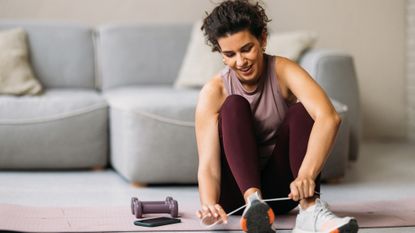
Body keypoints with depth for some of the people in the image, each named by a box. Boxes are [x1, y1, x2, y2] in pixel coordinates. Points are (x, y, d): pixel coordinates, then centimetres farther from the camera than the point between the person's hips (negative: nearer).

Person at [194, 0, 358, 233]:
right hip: (236, 188, 0)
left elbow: (329, 117, -33)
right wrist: (209, 204, -45)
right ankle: (253, 201, -42)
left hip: (280, 188, 1)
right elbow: (208, 164, -22)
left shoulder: (284, 72, -14)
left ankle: (310, 209, -39)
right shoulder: (214, 92, -14)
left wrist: (306, 175, -49)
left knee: (301, 111, -24)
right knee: (234, 106, -24)